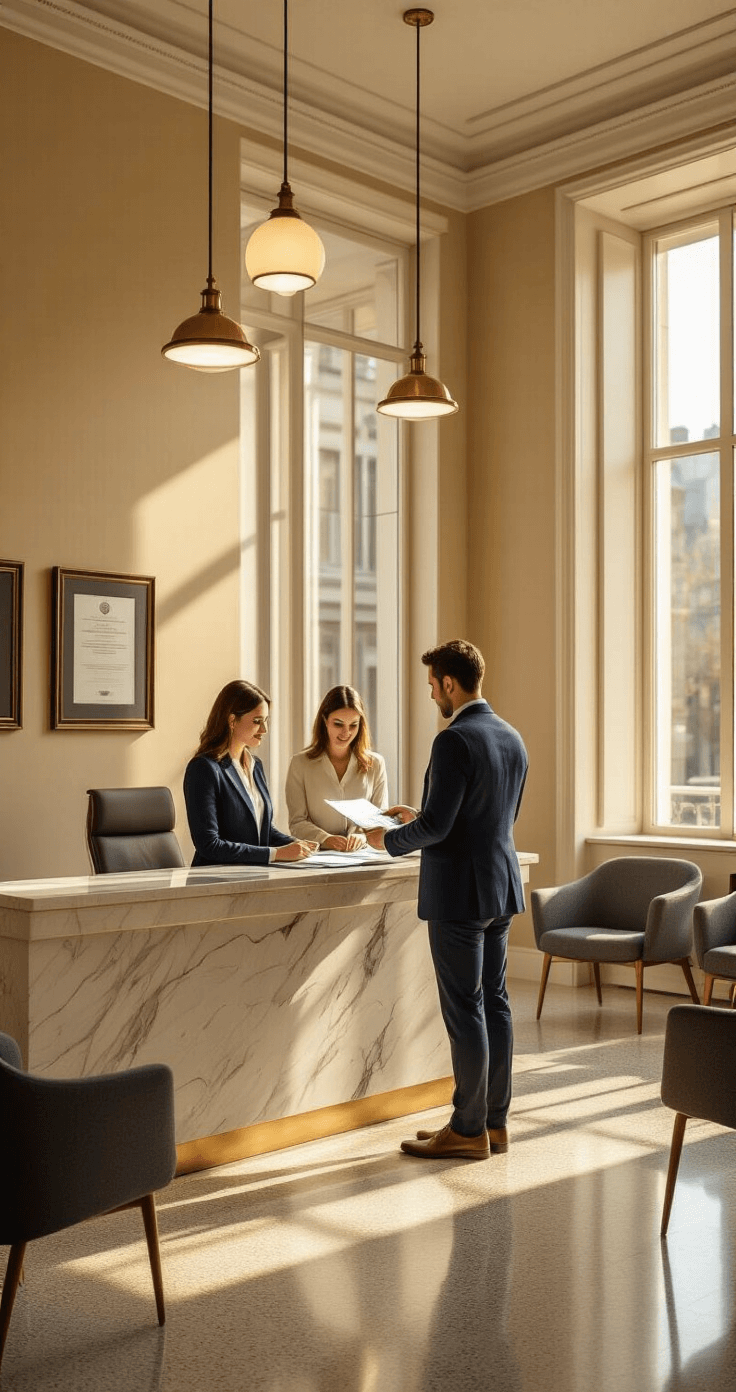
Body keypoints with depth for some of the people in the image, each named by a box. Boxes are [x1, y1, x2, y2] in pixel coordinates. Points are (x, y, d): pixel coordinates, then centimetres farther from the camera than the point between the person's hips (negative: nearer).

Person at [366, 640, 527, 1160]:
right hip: (501, 886, 9)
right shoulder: (512, 738, 9)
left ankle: (468, 1130, 9)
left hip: (459, 893, -9)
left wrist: (389, 839, -2)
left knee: (464, 1009, 0)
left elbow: (436, 825, -21)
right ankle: (495, 1121, 22)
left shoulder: (454, 741, -18)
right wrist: (420, 816, 22)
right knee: (494, 1001, 13)